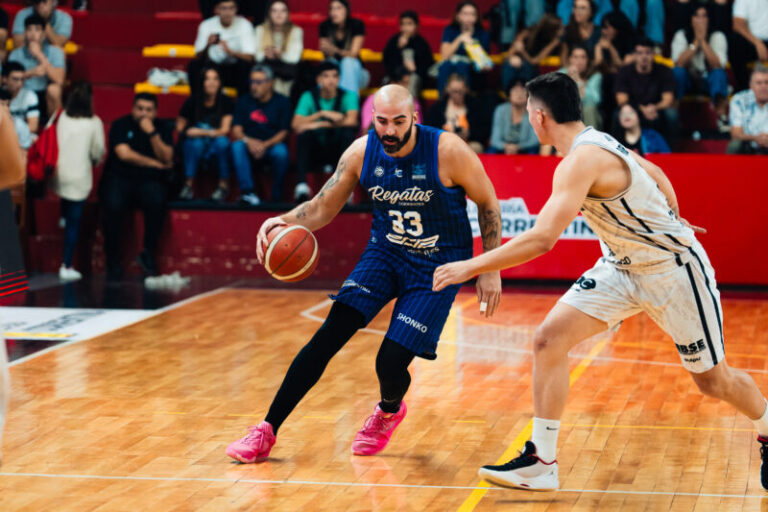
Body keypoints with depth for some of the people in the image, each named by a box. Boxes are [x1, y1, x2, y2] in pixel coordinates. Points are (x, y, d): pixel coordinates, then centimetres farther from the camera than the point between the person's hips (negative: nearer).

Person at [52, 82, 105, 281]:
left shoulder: (61, 118, -4)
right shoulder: (94, 123, -8)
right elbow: (98, 152, -3)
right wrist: (95, 161, 20)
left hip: (59, 173, 2)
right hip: (80, 178, -2)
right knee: (74, 222, 4)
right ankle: (66, 266, 6)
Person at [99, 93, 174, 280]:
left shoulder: (163, 129, 8)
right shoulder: (121, 125, 2)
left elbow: (166, 158, -7)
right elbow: (124, 154, -12)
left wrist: (152, 133, -16)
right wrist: (155, 164, -6)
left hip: (150, 182, 1)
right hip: (119, 179, -1)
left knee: (157, 202, -33)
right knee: (114, 207, -32)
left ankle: (148, 254, -17)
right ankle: (113, 261, -16)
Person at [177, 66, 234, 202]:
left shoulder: (226, 102, -5)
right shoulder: (192, 102, -4)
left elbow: (225, 130, -10)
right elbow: (180, 128, 2)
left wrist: (200, 132, -20)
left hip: (216, 149, 0)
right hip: (193, 148, 0)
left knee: (222, 142, -33)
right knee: (196, 143, -34)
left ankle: (224, 184, -23)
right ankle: (188, 184, -29)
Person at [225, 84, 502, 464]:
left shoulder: (448, 151, -21)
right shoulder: (361, 152, -10)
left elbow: (488, 204, -7)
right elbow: (323, 208, 1)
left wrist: (490, 270, -8)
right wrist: (285, 221, -20)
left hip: (438, 265, -3)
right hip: (385, 252, 3)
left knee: (391, 363, -12)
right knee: (328, 336, -13)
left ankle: (389, 411, 27)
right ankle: (267, 432, -6)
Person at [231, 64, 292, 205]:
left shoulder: (282, 102, 4)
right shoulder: (244, 102, 10)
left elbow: (283, 132, -3)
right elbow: (236, 130, 3)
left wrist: (265, 145, -19)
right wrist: (248, 140, -19)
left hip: (272, 145, -2)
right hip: (250, 146, 2)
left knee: (281, 152, -35)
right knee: (237, 146, -30)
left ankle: (277, 197, -20)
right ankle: (247, 191, -36)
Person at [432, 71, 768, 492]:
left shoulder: (581, 161, -28)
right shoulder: (597, 142, 1)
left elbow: (542, 239, -38)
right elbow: (656, 174, 17)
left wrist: (471, 267, -33)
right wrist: (668, 224, 31)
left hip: (674, 269, -9)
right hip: (622, 266, 9)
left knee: (712, 380, 7)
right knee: (549, 339, -8)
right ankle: (541, 463, -4)